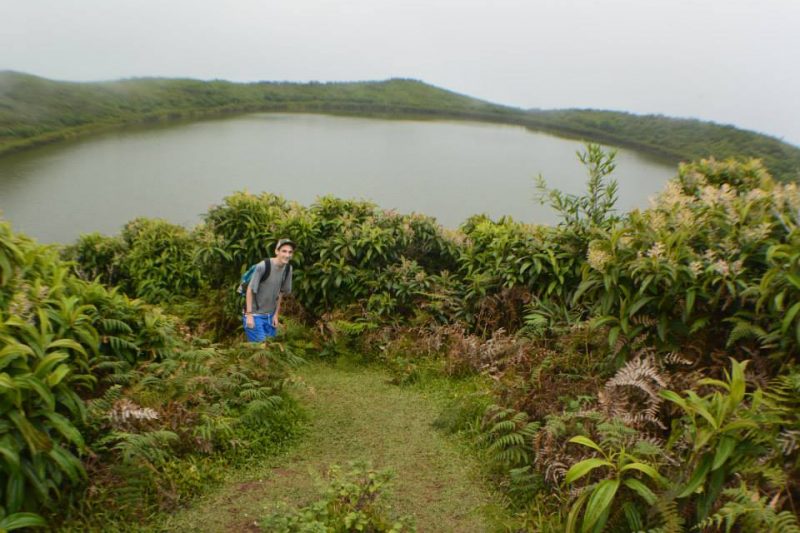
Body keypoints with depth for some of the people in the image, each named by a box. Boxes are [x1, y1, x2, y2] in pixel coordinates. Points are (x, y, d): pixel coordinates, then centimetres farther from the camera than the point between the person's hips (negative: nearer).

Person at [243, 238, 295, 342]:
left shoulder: (288, 269, -3)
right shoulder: (263, 266, -19)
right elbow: (250, 290, -13)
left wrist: (276, 314, 8)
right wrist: (249, 315, -14)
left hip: (270, 316, 6)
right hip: (255, 315, -6)